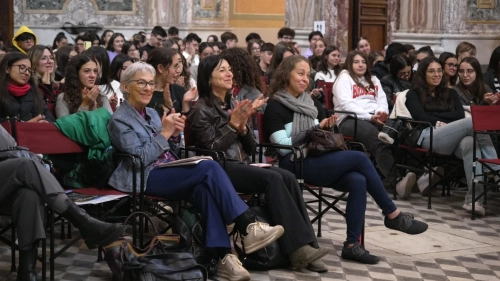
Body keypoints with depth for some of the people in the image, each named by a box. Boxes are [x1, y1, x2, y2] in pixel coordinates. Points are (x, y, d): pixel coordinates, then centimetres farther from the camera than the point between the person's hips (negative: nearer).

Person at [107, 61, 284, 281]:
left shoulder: (151, 113, 20)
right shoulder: (120, 120, -4)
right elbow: (139, 157, -16)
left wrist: (174, 135, -1)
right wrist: (164, 133, -13)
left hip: (168, 172, 7)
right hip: (145, 178, -7)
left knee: (204, 188, -30)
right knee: (209, 168, -28)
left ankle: (223, 257, -37)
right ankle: (248, 227, -30)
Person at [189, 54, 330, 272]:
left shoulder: (234, 104, 16)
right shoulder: (201, 110, -4)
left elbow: (250, 148, 13)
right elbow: (212, 150, -13)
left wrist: (243, 126, -5)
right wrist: (233, 125, -16)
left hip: (242, 164, 7)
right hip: (219, 169, -7)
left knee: (288, 178, -22)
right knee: (273, 179, -30)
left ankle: (306, 245, -27)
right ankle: (297, 248, -32)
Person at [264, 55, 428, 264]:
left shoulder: (312, 103, 20)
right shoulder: (275, 107, -1)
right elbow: (283, 146, -12)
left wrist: (328, 128, -3)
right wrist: (316, 129, -13)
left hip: (318, 161, 7)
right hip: (297, 165, -7)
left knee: (358, 181, -24)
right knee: (359, 158, -21)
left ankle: (352, 245, -25)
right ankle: (393, 215, -9)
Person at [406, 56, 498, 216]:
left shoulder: (450, 93, 31)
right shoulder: (414, 94, 22)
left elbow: (460, 114, 12)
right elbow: (420, 117, 4)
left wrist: (437, 118, 5)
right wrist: (439, 123, 0)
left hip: (454, 140, 3)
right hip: (428, 137, -3)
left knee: (470, 142, -39)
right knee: (474, 122, -29)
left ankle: (473, 198, -52)